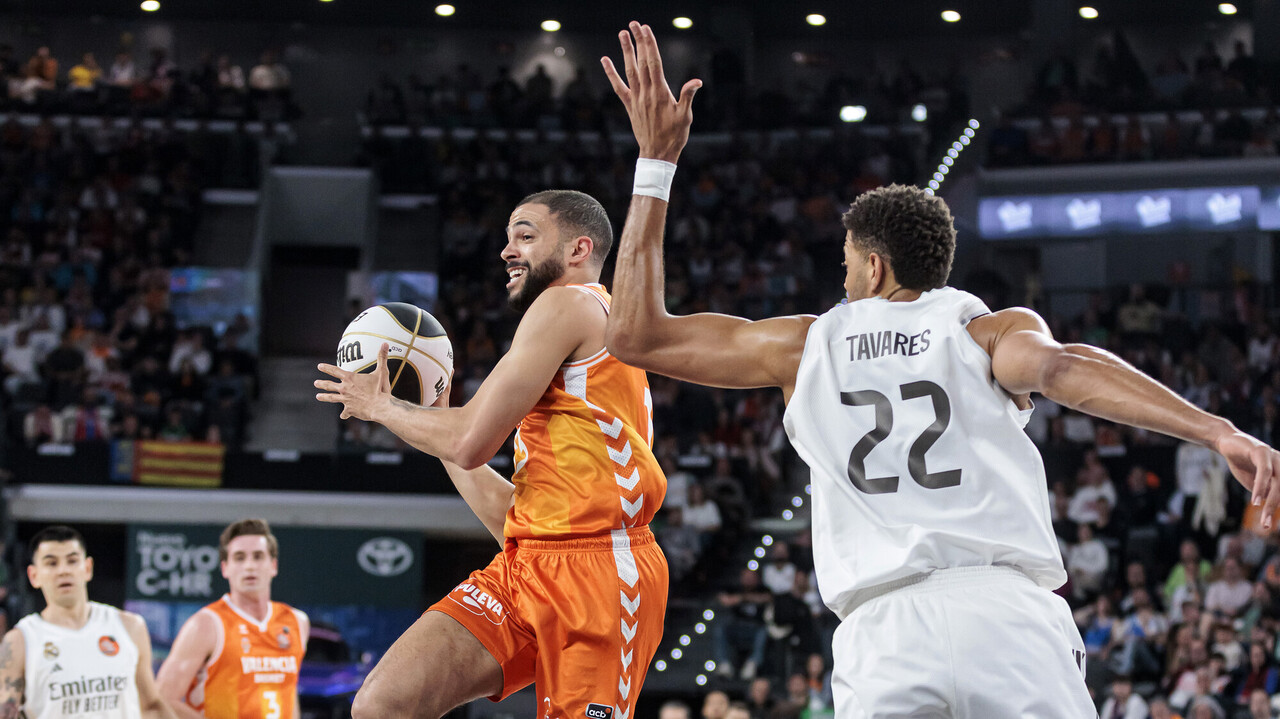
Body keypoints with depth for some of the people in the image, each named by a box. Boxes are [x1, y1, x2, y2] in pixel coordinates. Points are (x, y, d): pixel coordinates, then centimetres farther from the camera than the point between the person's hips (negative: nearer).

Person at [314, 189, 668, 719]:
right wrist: (434, 414, 32)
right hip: (523, 566, 9)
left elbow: (472, 442, -8)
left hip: (594, 568, -9)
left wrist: (381, 406, 9)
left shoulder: (570, 303, -2)